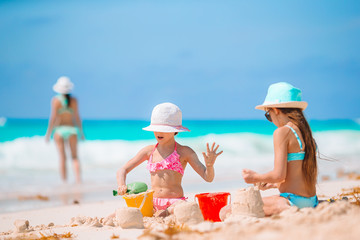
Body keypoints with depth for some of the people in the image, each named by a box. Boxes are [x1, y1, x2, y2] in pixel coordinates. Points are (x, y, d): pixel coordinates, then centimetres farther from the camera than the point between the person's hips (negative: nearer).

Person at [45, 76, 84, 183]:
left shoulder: (56, 100, -5)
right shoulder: (74, 100, 0)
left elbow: (53, 117, -8)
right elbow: (77, 117, 1)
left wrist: (48, 133, -2)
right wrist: (81, 131, 12)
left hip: (59, 130, -1)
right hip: (72, 129, 1)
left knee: (62, 158, 3)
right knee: (75, 156, 5)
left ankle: (64, 181, 1)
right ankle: (78, 178, -11)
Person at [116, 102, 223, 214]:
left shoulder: (184, 152, 3)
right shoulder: (149, 151, 13)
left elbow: (208, 178, 0)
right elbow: (122, 170, 15)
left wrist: (210, 165, -23)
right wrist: (122, 185, -7)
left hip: (176, 203, -2)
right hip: (152, 204, 2)